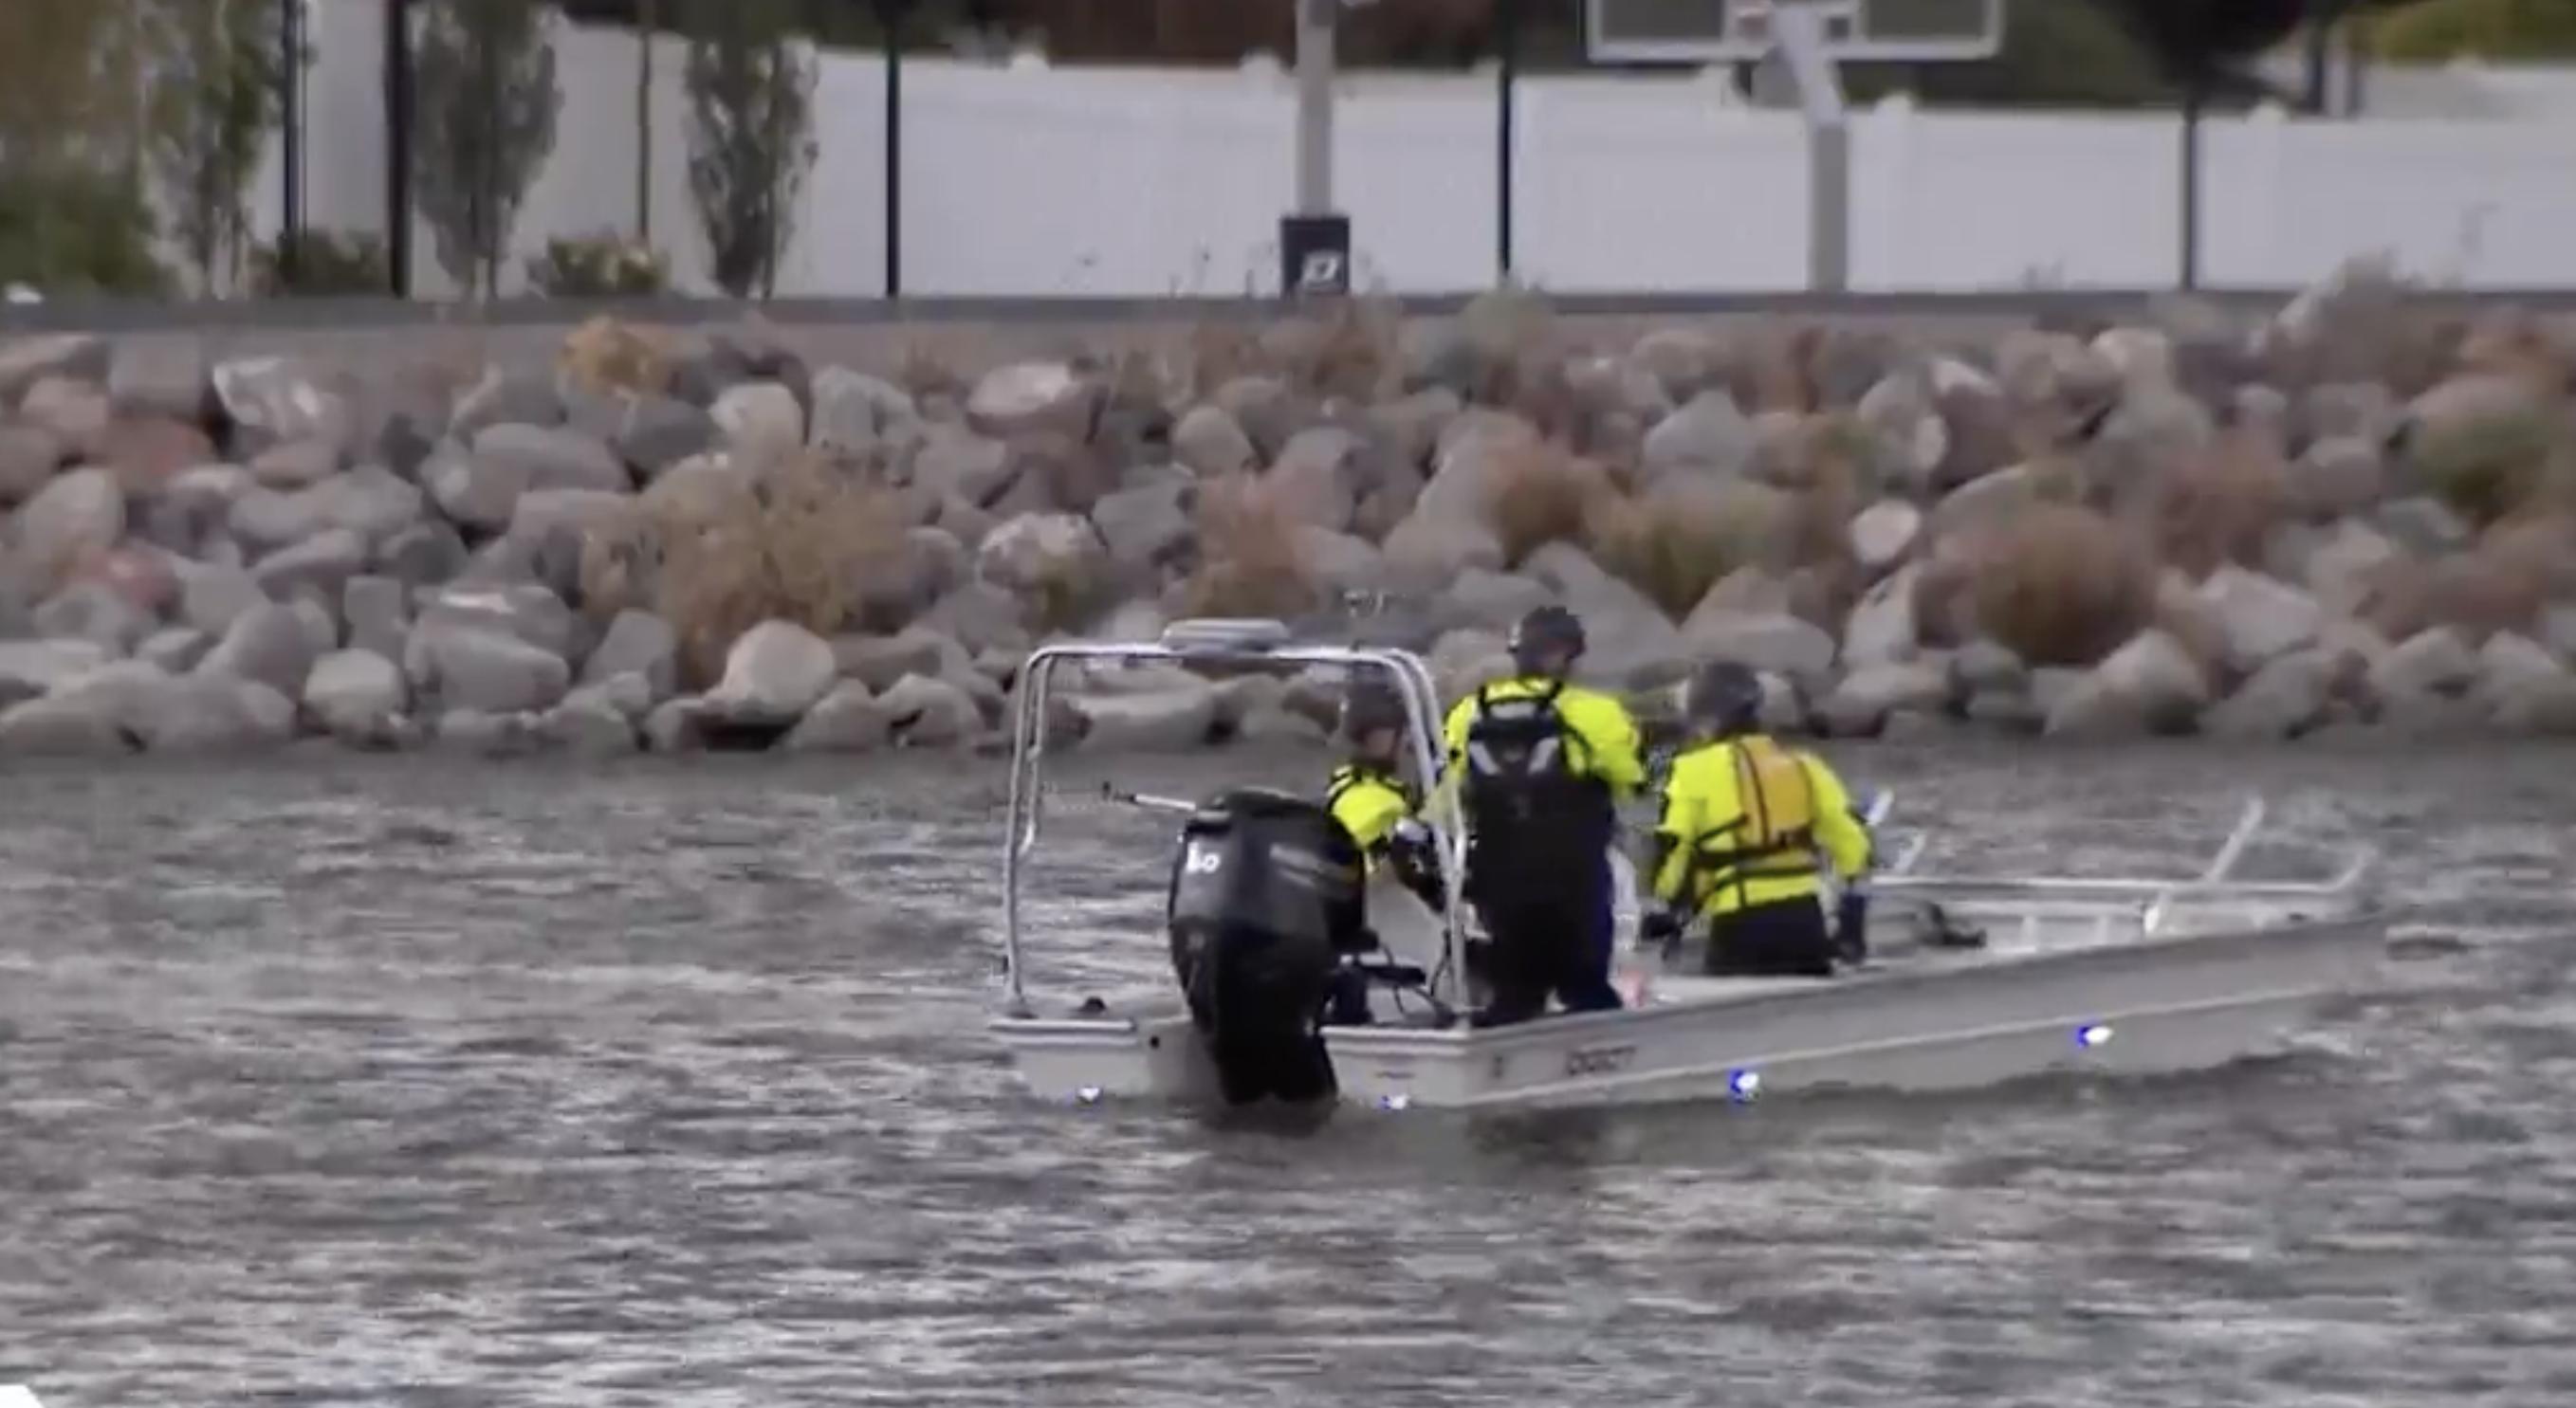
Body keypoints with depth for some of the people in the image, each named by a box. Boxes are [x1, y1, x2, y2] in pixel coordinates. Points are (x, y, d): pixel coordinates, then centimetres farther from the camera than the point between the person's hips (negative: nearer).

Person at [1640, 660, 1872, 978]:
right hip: (1802, 913, 5)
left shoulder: (1696, 772, -1)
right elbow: (1849, 836, 11)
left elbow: (1672, 847, -3)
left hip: (1740, 922, -5)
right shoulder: (1802, 766, 14)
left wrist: (1663, 910, 13)